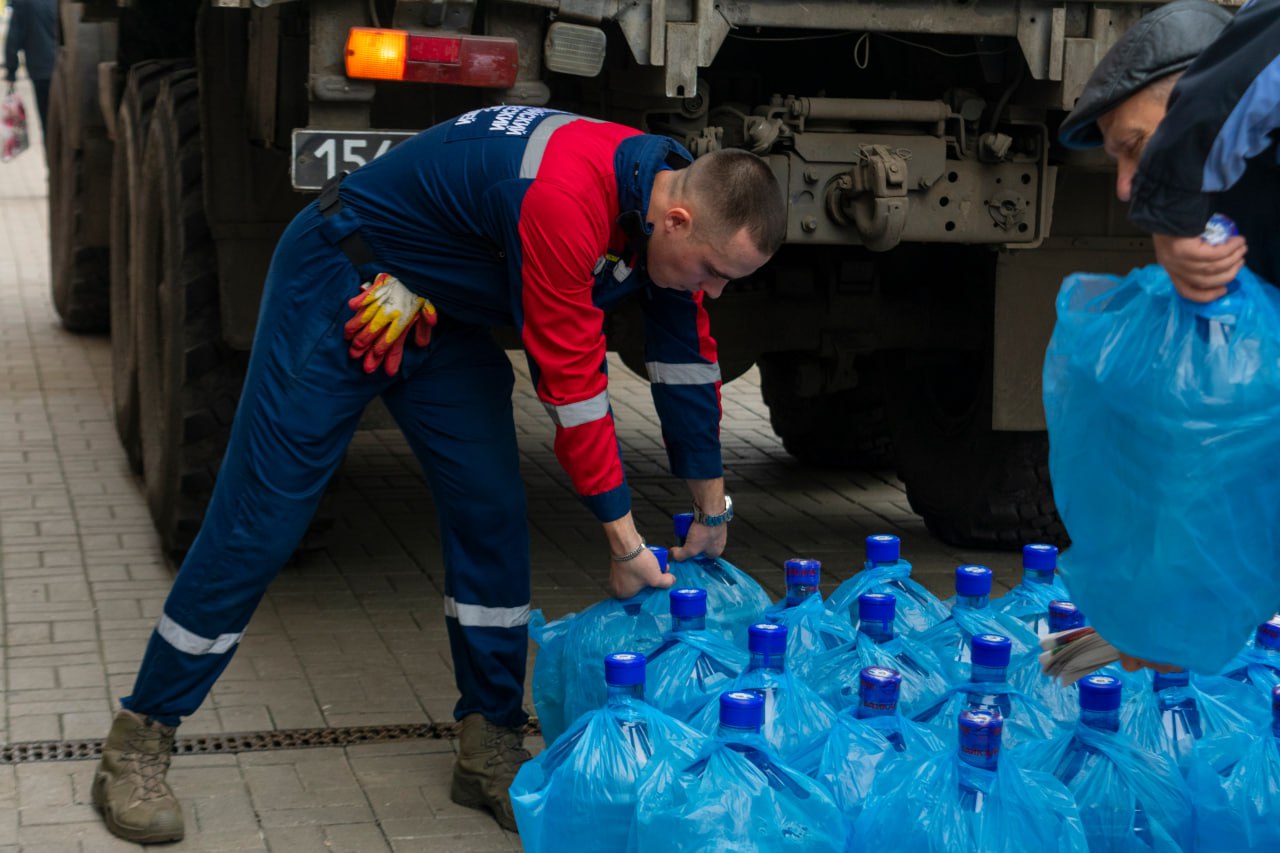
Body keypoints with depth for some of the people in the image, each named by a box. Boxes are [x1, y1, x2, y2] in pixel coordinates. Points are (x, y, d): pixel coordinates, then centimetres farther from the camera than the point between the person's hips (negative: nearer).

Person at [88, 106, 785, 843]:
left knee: (493, 518, 1)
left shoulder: (673, 203, -8)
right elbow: (573, 379, -31)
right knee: (259, 524, -6)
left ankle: (491, 750, 12)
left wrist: (713, 512, 11)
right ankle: (141, 741, 7)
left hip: (445, 311, 8)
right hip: (342, 286, -8)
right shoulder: (562, 199, -36)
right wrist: (626, 543, -22)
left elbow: (689, 359, 4)